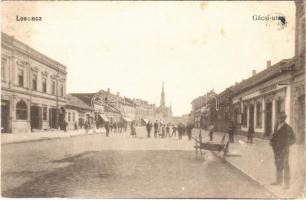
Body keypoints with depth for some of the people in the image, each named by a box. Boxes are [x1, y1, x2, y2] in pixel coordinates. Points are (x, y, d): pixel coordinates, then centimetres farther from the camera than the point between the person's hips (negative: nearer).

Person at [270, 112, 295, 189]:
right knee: (278, 165, 15)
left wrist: (286, 145, -17)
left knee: (285, 166, -1)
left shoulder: (287, 128, -13)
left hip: (284, 150, -7)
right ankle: (279, 181, 28)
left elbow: (293, 139, -9)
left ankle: (287, 184, 7)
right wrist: (271, 141, 1)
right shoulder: (276, 126, 7)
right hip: (276, 150, 7)